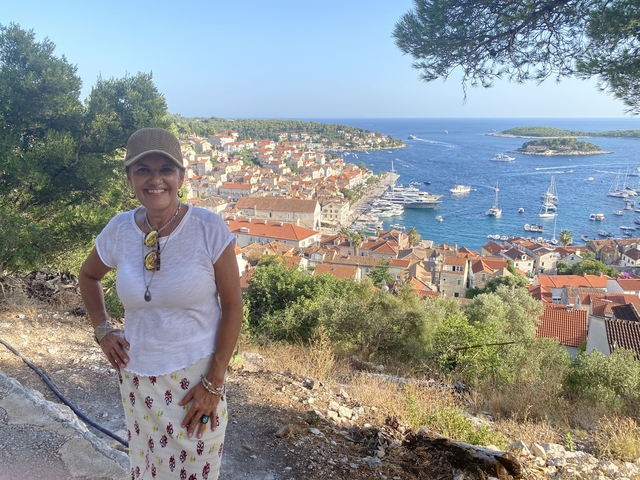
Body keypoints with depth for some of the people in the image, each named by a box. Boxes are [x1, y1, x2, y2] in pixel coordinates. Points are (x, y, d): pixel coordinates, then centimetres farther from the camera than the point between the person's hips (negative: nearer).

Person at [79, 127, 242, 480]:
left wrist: (214, 383, -12)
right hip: (136, 377, 3)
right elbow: (88, 276, 15)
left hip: (195, 377, -3)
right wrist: (102, 329, 2)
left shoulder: (209, 229, -16)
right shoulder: (119, 230, -6)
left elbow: (232, 306, -11)